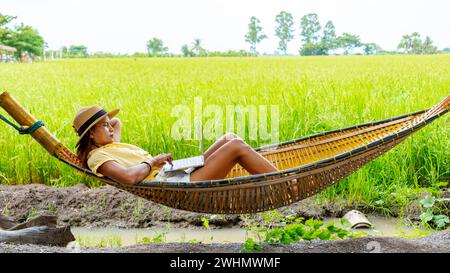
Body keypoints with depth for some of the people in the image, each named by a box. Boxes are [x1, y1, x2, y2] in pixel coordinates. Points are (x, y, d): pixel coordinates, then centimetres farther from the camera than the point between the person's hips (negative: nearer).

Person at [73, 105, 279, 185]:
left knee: (230, 138, 4)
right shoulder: (97, 157, -7)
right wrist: (152, 161, -11)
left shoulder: (111, 145, 21)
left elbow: (116, 121, 42)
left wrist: (99, 121, 24)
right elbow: (129, 177, -27)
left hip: (182, 175, 11)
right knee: (237, 147, -13)